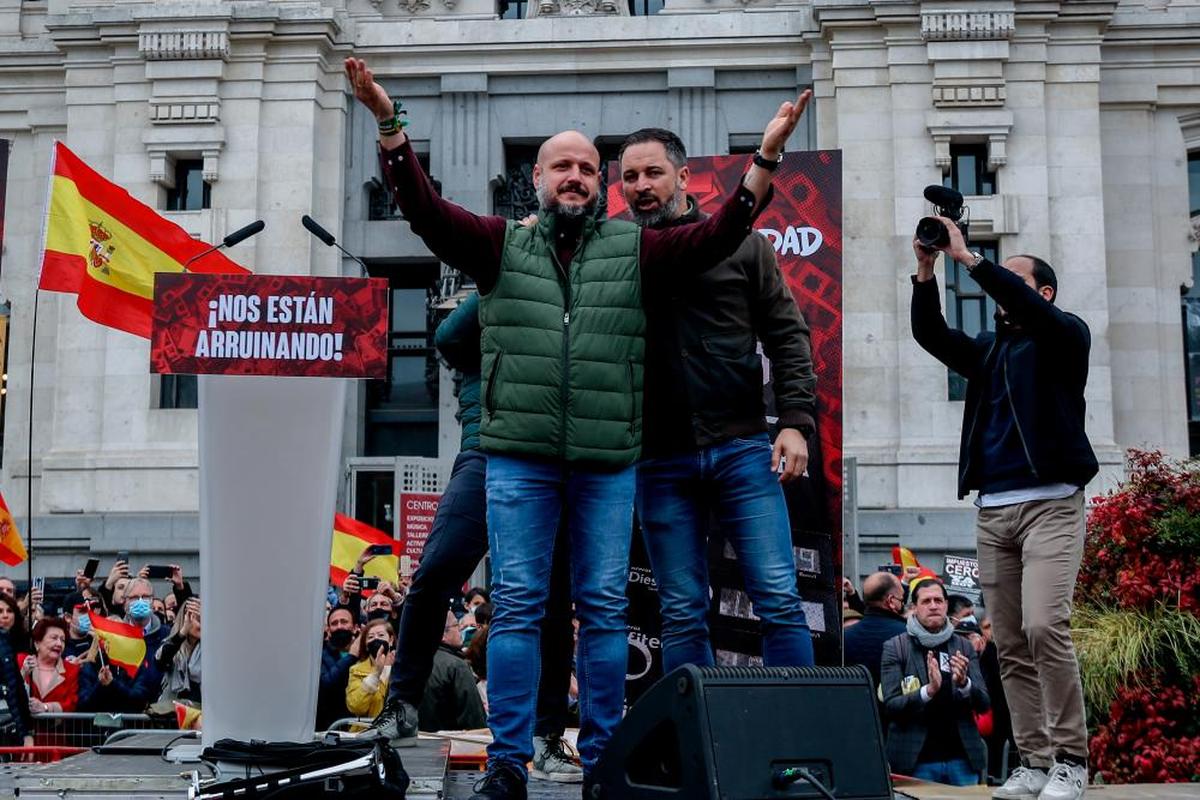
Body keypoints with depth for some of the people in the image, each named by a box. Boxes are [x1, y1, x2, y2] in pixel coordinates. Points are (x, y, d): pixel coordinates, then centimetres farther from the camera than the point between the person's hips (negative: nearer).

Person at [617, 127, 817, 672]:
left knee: (779, 600, -2)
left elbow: (787, 336, 4)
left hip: (742, 449, -1)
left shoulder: (740, 243, 6)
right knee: (682, 615, 6)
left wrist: (794, 421, -5)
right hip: (660, 461, 1)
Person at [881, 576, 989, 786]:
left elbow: (983, 703, 5)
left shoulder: (964, 647, 9)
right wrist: (929, 690, -23)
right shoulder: (895, 648, 0)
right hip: (916, 761, -3)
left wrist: (964, 683, -16)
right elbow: (891, 705, -7)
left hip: (962, 758, 3)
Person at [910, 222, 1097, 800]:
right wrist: (926, 270, -5)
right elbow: (930, 334, 7)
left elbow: (1030, 310, -14)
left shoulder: (1065, 335, 7)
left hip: (1050, 505, -5)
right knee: (1010, 645, 1)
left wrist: (968, 259, -16)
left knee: (1044, 627, -19)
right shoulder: (987, 350, 21)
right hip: (992, 510, 5)